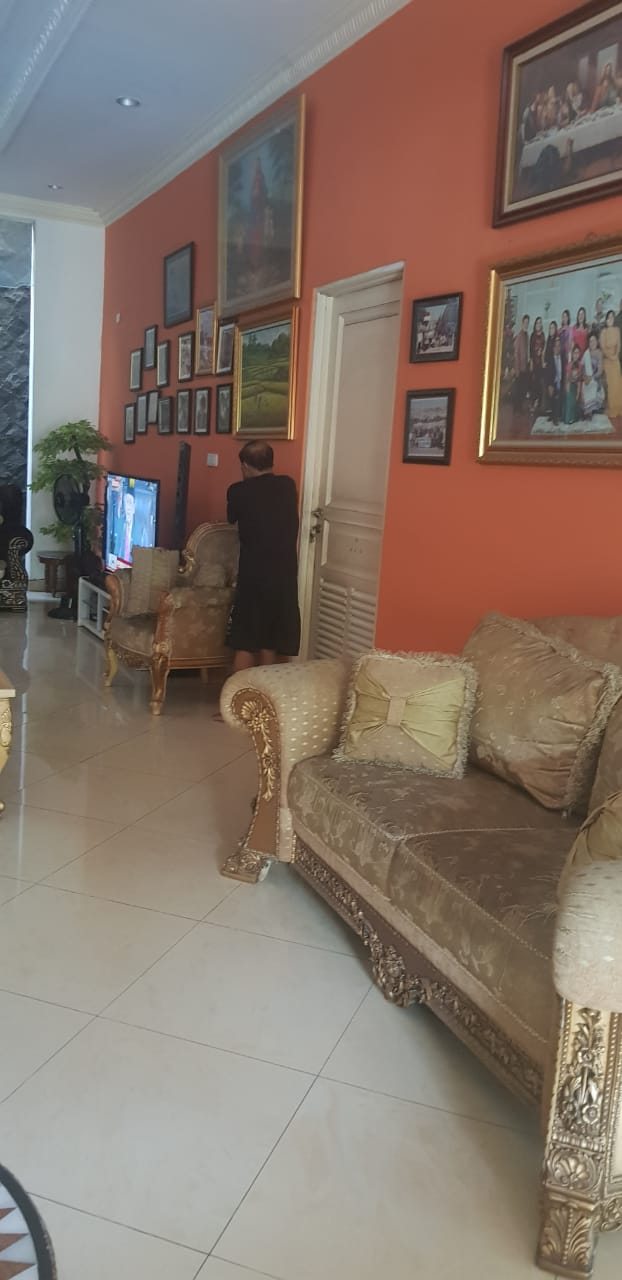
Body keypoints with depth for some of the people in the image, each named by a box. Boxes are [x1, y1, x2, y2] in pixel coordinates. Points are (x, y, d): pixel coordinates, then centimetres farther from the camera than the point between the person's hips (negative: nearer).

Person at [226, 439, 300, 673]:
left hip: (254, 576, -3)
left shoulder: (239, 491, -2)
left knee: (245, 644, 5)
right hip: (284, 576, 3)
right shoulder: (288, 486, 7)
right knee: (271, 644, 11)